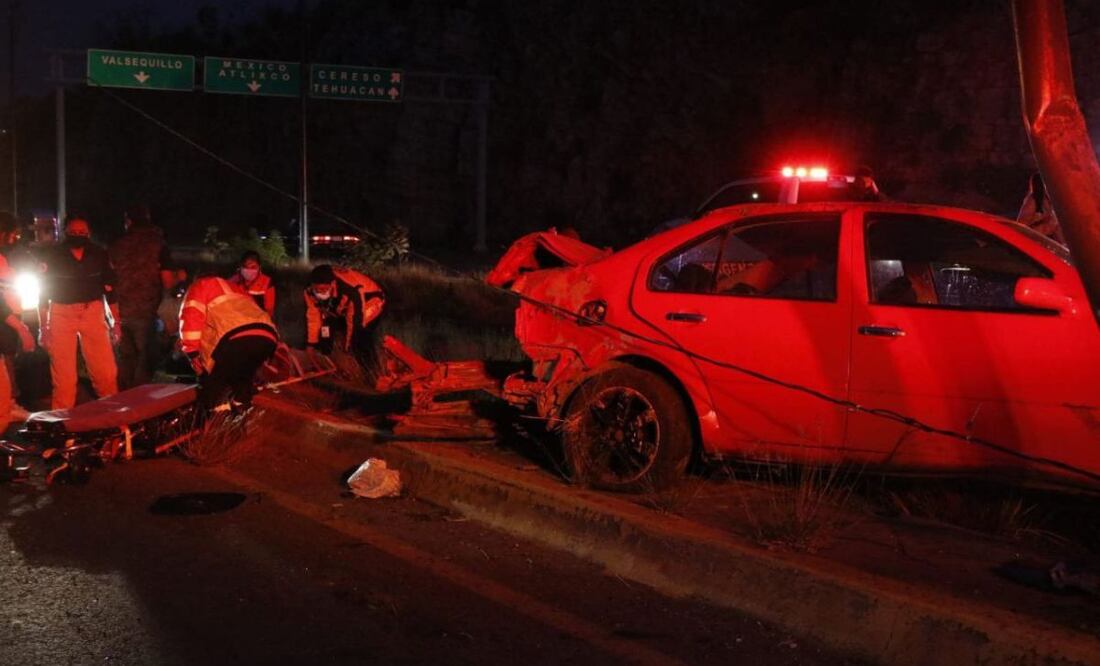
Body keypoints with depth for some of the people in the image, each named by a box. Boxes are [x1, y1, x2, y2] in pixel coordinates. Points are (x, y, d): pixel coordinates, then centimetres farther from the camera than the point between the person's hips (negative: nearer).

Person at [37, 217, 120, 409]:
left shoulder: (99, 255, 2)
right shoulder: (51, 255, -3)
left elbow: (110, 289, 8)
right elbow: (42, 291, 0)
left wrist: (116, 321, 6)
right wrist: (43, 327, -3)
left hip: (93, 311, 1)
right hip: (61, 314, -1)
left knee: (106, 372, -1)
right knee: (63, 376, -1)